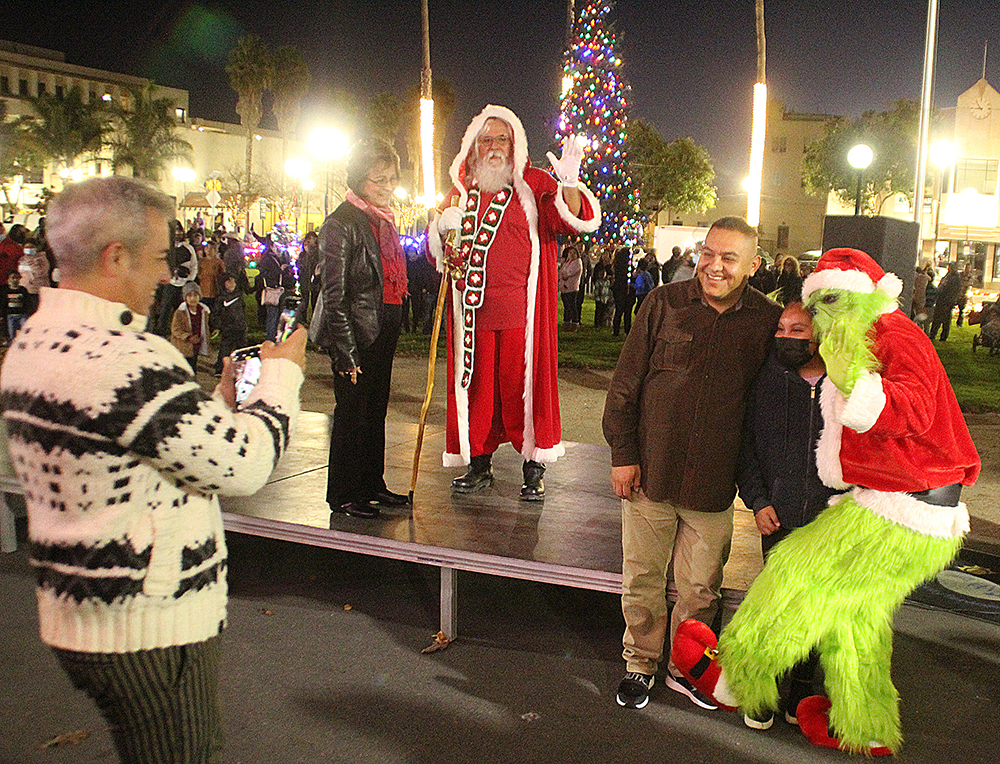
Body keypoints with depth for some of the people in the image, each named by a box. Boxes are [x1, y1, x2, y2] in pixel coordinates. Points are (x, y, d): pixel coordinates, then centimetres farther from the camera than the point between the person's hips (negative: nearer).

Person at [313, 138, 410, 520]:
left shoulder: (384, 220, 14)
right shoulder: (342, 223, -12)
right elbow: (335, 295, -15)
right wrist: (346, 352, -18)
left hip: (384, 330, 8)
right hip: (356, 333, -8)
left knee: (376, 410, 15)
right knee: (352, 412, 0)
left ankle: (372, 484, 27)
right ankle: (343, 494, 13)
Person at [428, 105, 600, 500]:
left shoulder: (533, 185, 2)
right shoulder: (461, 192, 15)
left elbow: (576, 220, -13)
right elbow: (436, 252, 21)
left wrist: (568, 185, -32)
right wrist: (442, 227, -1)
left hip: (521, 308, -4)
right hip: (472, 308, 4)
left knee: (523, 384, -1)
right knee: (477, 384, 9)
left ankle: (533, 470, 11)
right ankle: (479, 464, 23)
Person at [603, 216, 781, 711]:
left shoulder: (767, 321, -1)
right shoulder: (663, 304, -3)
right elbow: (626, 382, 0)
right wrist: (623, 452, -3)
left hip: (714, 483, 1)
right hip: (650, 471, 0)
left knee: (701, 588, 12)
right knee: (642, 578, 12)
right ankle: (640, 663, 33)